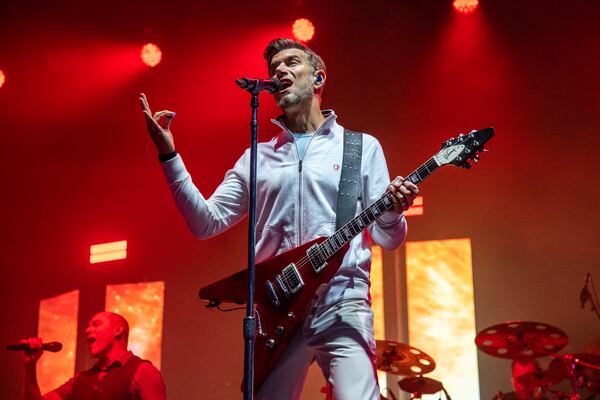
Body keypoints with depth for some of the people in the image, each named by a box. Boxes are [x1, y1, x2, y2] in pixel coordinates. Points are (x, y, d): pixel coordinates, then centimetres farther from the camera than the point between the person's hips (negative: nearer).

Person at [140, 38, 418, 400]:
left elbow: (387, 238, 7)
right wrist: (169, 155, 0)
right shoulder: (257, 158, 16)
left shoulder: (362, 147, 9)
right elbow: (207, 222, 8)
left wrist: (392, 212, -17)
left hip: (342, 305, -2)